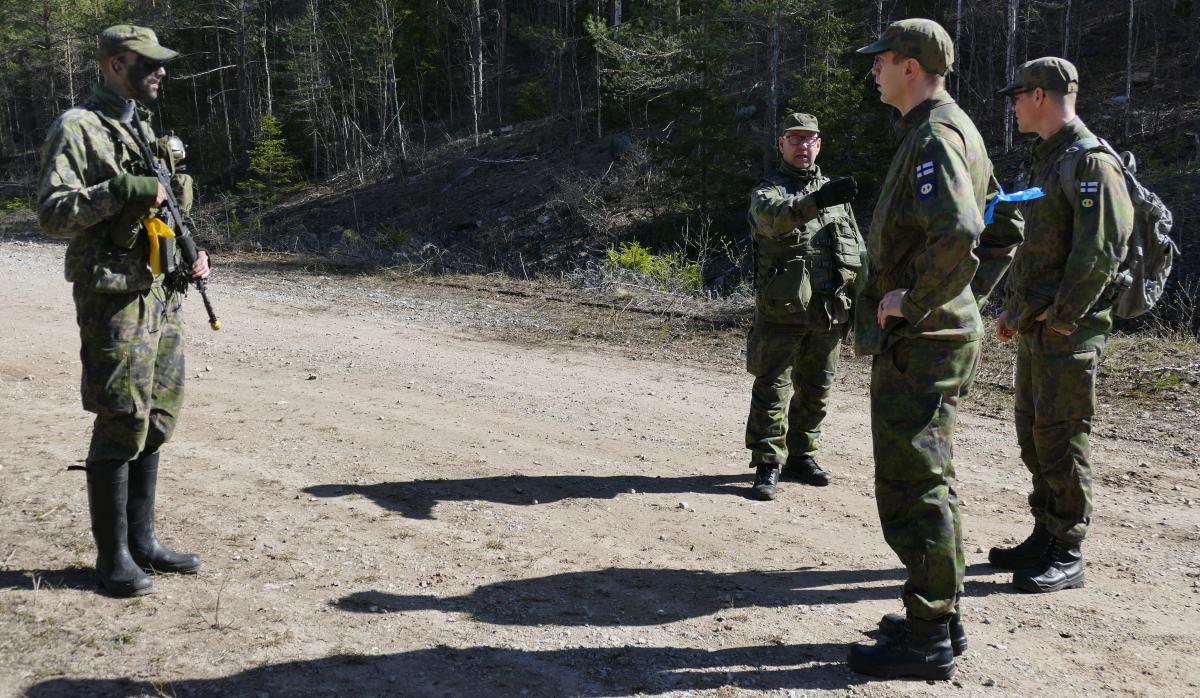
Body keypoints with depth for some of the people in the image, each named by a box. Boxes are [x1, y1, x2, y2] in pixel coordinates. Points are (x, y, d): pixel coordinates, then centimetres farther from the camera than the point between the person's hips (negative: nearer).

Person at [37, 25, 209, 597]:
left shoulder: (143, 128, 18)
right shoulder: (77, 129, -8)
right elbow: (52, 213, -16)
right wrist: (121, 190, -24)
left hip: (161, 294, 8)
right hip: (114, 299, -8)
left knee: (154, 423, 11)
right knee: (120, 427, -4)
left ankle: (142, 542, 22)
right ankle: (113, 557, 8)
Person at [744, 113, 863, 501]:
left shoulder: (835, 194, 17)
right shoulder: (767, 192, -1)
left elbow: (858, 250, 21)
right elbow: (773, 217, -27)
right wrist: (816, 202, -44)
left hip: (829, 312, 5)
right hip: (781, 310, -5)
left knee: (816, 390, 13)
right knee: (772, 389, -4)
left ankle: (801, 455, 26)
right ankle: (768, 464, 3)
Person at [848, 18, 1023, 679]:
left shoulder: (934, 136, -15)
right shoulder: (958, 130, 18)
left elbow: (956, 234, -33)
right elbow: (1004, 230, 25)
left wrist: (915, 300, -21)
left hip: (919, 340, -11)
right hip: (940, 333, 11)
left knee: (911, 488, -5)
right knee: (928, 481, 17)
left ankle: (927, 640, 3)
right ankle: (941, 616, 28)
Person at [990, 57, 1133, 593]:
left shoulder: (1091, 161, -13)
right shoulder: (1045, 161, 18)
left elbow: (1100, 251, -21)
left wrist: (1060, 317, -19)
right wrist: (1015, 309, 17)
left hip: (1068, 332, -10)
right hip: (1035, 330, 10)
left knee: (1060, 441, -5)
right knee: (1034, 439, 14)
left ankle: (1067, 556, 5)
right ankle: (1045, 538, 26)